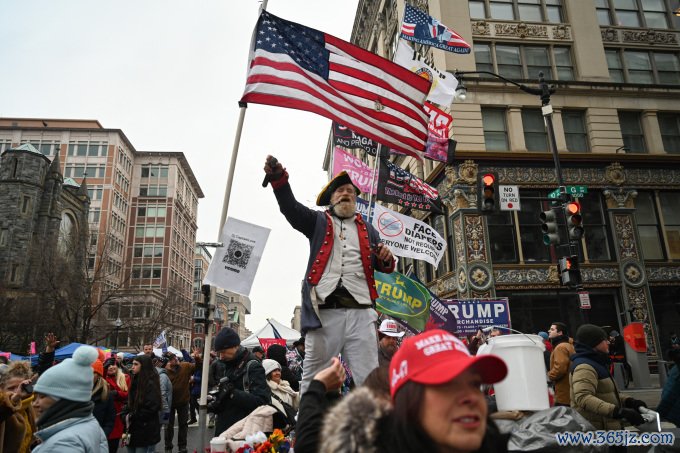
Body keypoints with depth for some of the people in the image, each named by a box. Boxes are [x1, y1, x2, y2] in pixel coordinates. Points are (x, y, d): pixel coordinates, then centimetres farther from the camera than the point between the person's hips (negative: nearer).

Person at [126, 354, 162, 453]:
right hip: (133, 430, 7)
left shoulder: (151, 384, -14)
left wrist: (132, 417, -14)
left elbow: (152, 409, -19)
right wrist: (126, 416, 0)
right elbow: (130, 404, 16)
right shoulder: (136, 382, 10)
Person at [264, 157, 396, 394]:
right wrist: (278, 178, -20)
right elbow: (290, 207, -2)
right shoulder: (318, 221, 15)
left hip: (360, 312, 2)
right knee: (313, 379, 3)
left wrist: (386, 259, -6)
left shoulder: (367, 229, 22)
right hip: (324, 311, -2)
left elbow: (382, 266, 19)